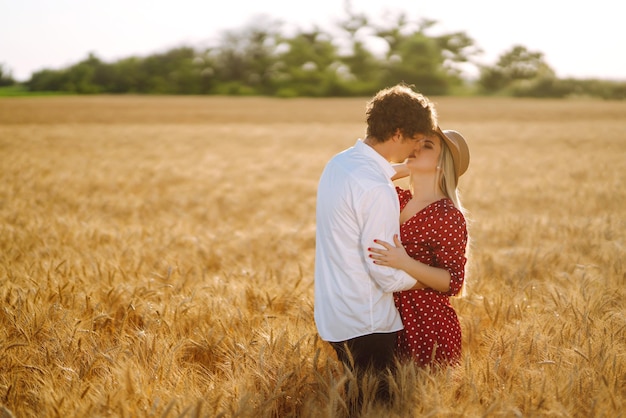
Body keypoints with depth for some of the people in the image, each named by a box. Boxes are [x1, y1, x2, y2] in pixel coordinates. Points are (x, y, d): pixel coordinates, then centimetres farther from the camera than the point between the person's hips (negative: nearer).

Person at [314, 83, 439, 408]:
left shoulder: (338, 163, 4)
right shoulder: (377, 189, -25)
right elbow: (387, 274, -21)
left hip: (333, 314, 9)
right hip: (365, 322, -9)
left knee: (354, 400, 20)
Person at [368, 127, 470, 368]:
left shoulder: (448, 216, -16)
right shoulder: (400, 199, 5)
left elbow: (453, 282, -17)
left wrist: (405, 264, -31)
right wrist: (402, 168, 3)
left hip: (427, 329, -7)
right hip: (393, 321, 7)